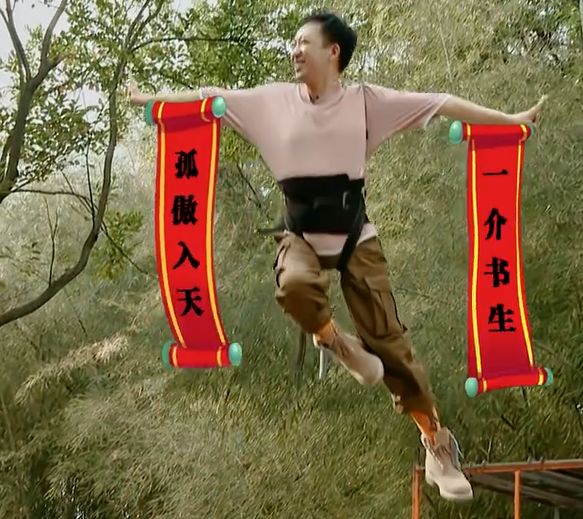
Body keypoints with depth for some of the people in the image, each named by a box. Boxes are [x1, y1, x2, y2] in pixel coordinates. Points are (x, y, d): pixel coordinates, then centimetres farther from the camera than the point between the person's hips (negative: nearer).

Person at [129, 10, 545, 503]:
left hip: (355, 236, -1)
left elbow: (441, 103, -5)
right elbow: (212, 96, 5)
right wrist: (151, 98, 7)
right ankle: (336, 342, -4)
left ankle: (437, 442, 10)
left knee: (388, 337, -3)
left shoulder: (366, 100, -5)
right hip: (302, 236, 1)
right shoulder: (276, 100, 0)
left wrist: (510, 118, -4)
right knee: (295, 285, -37)